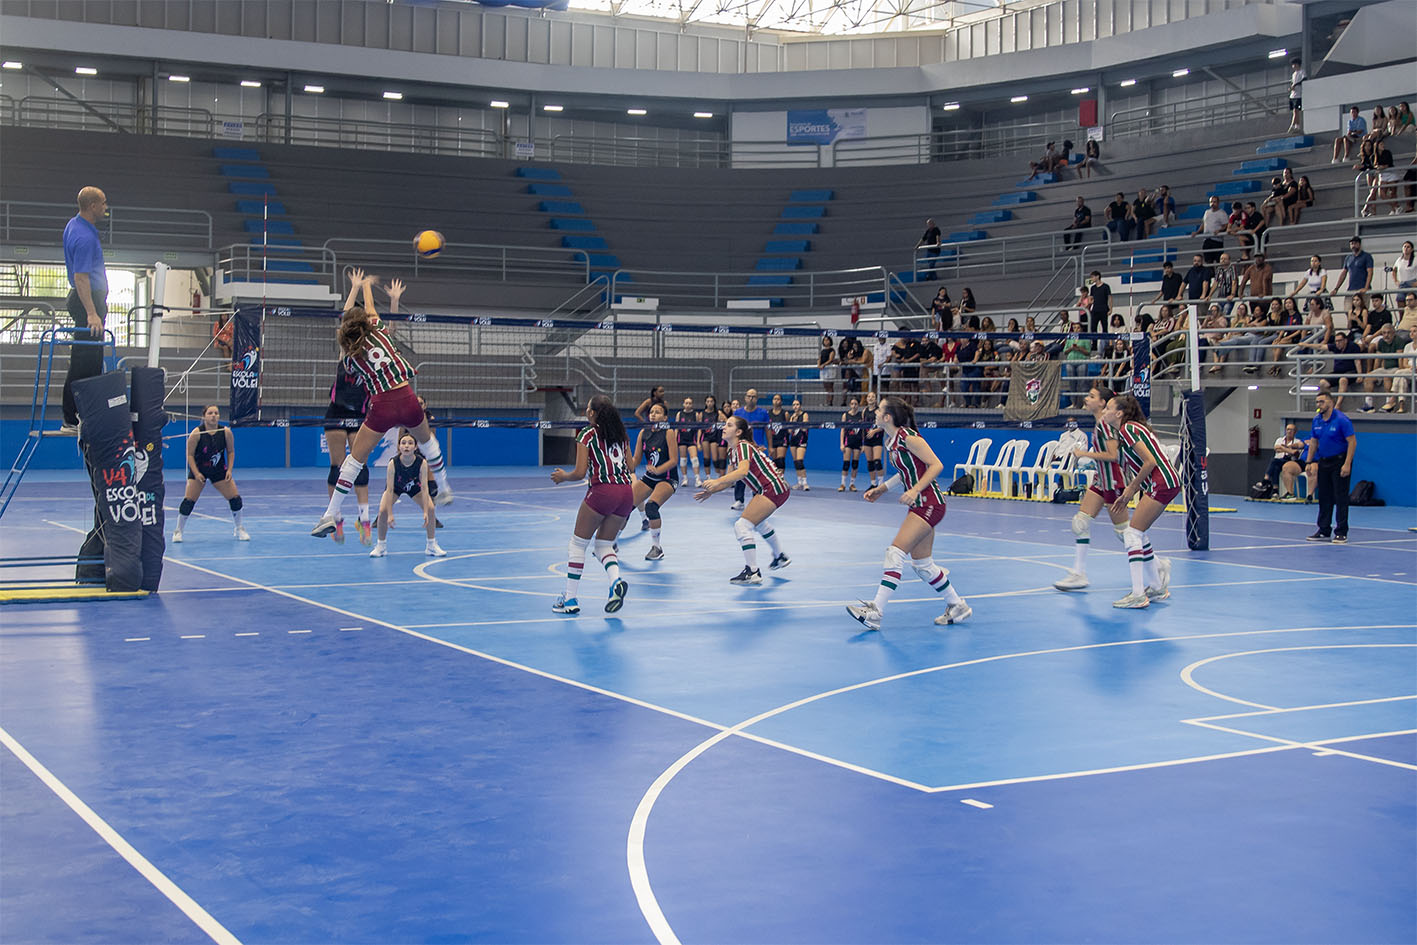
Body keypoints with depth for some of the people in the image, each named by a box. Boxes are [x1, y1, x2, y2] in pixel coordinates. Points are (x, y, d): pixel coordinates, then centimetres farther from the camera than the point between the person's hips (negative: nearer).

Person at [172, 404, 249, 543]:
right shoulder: (196, 433, -17)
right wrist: (196, 473, -18)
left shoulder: (226, 432, -10)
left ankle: (238, 530, 16)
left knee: (235, 498, -4)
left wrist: (229, 470, -6)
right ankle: (178, 531, 4)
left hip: (219, 471, 2)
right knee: (188, 501, -11)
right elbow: (190, 454, -10)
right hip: (199, 469, -2)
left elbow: (231, 451, 3)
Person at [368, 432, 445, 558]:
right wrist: (390, 514, -33)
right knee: (383, 511, -20)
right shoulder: (393, 463, -36)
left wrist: (425, 512, -35)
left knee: (430, 508, -16)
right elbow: (390, 490, -32)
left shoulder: (421, 463, -34)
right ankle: (381, 545, 3)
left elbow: (424, 488, -31)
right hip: (395, 486, -1)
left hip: (414, 486, 1)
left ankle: (432, 545, 2)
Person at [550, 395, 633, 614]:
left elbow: (580, 473, -5)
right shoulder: (621, 433, 16)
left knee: (578, 544, 9)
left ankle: (570, 598, 8)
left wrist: (562, 476, 14)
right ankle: (616, 581, -12)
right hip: (626, 493, 6)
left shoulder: (587, 434, -1)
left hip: (602, 491, -6)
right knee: (604, 545, 17)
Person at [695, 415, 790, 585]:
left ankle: (752, 573, -17)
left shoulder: (743, 446, -18)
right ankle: (780, 557, 55)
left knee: (742, 525, -19)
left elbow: (743, 471, -36)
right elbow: (729, 479, 15)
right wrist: (711, 490, 2)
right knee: (758, 523, 35)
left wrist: (717, 481, -44)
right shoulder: (732, 451, 11)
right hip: (765, 489, 11)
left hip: (774, 488, -11)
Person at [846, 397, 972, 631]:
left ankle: (875, 612, -19)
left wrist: (914, 490, -25)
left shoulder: (908, 437, -17)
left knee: (895, 552, -16)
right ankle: (957, 606, 27)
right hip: (918, 506, 10)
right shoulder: (891, 440, 9)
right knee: (922, 564, 13)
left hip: (930, 504, -10)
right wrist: (881, 489, 15)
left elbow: (936, 465, -17)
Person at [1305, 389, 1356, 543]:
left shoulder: (1341, 420, -15)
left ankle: (1341, 532, -1)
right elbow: (1313, 442, 14)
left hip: (1339, 462, -7)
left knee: (1340, 497, -5)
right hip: (1323, 462, 7)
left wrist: (1347, 464, -21)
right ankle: (1324, 531, 16)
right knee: (1324, 497, 9)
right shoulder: (1316, 421, 6)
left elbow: (1352, 442, -16)